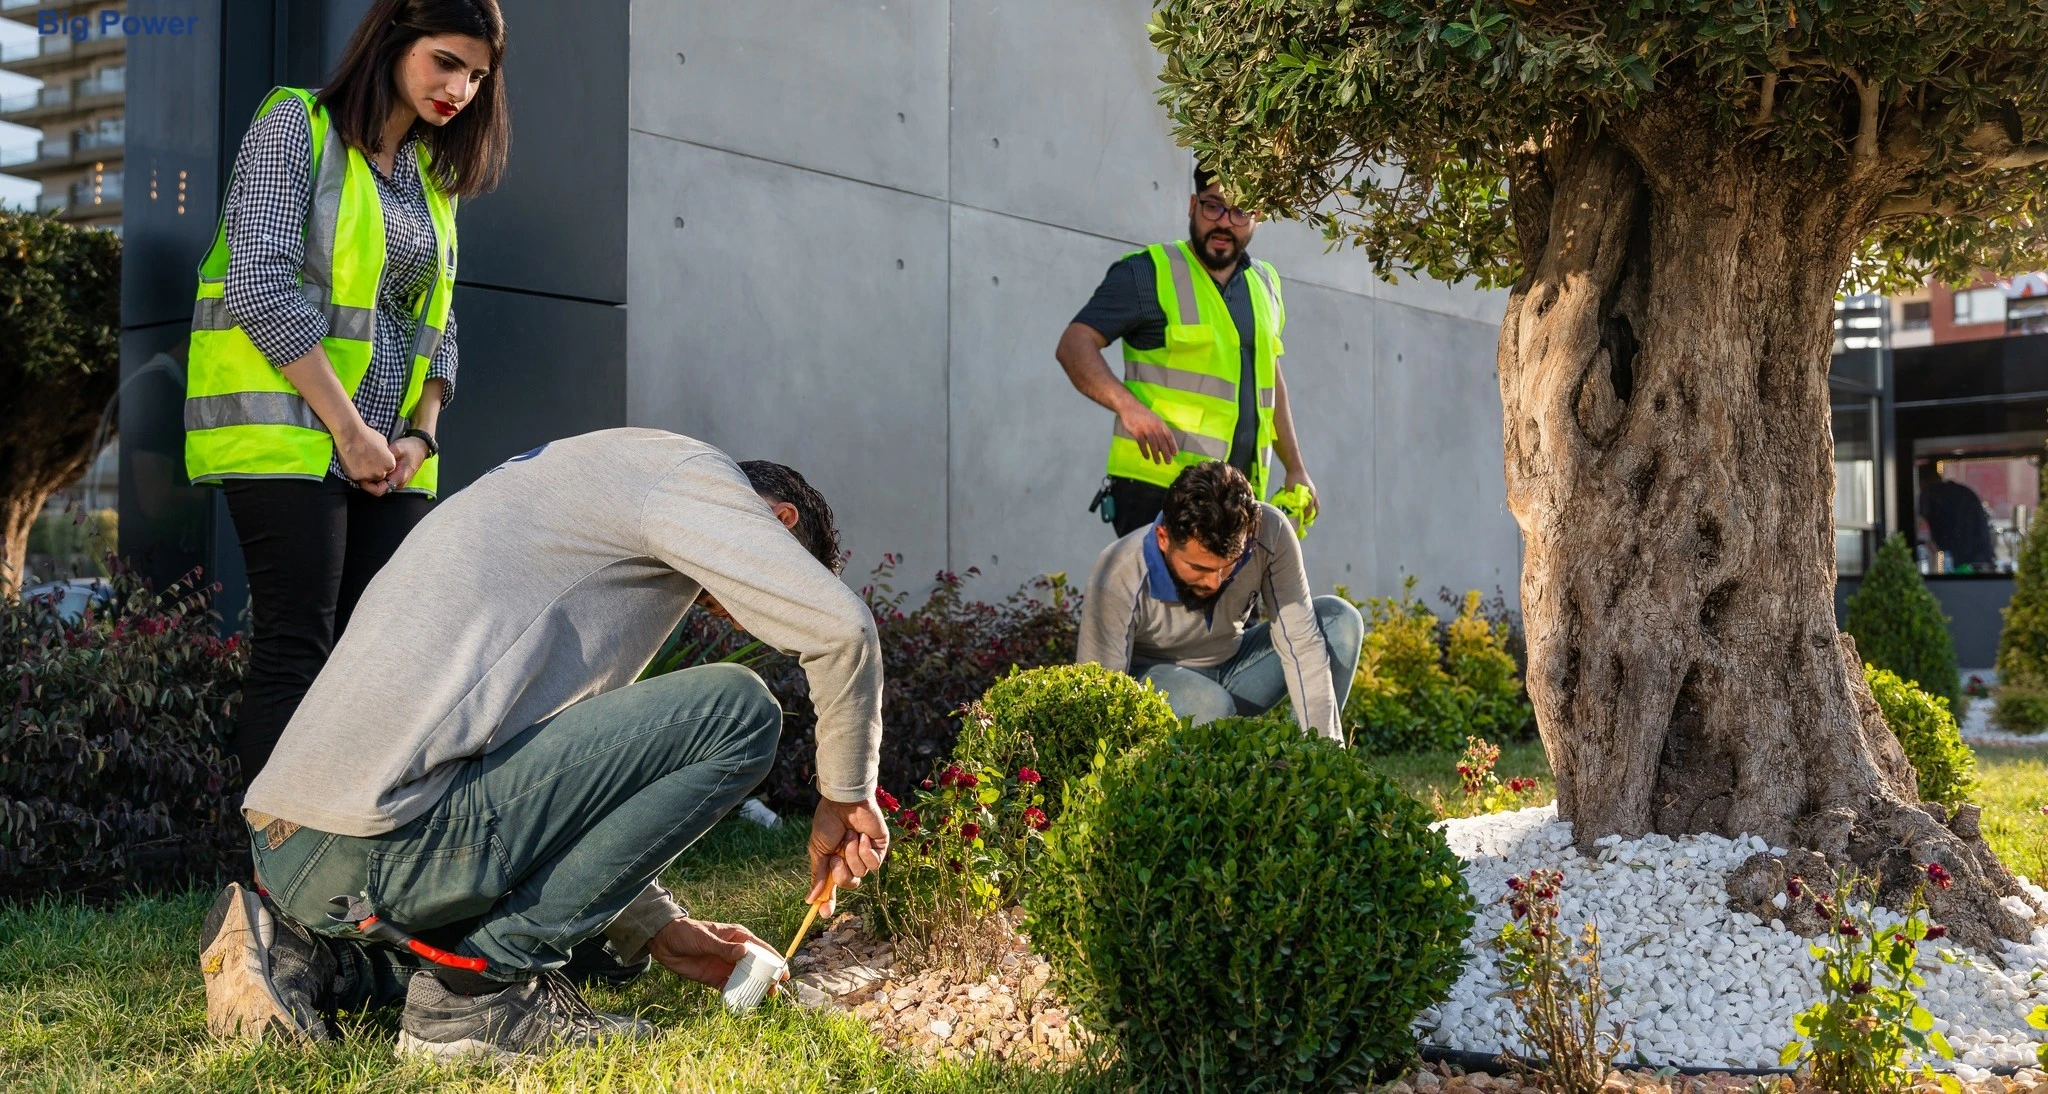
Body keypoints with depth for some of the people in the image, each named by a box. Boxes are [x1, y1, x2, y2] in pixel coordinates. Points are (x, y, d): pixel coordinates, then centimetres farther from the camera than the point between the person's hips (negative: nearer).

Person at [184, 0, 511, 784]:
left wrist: (420, 433, 0)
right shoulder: (297, 125, -2)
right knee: (296, 653, -8)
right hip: (290, 437, -6)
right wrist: (349, 429, -15)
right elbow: (262, 286, -12)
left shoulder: (437, 175, 17)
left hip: (390, 454, 6)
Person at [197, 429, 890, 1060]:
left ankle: (305, 955, 14)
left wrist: (659, 930, 24)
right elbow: (840, 628, -11)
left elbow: (560, 777, 30)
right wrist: (846, 794, 6)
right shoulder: (686, 471, 2)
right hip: (388, 841, -10)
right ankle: (486, 982, -6)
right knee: (737, 711, -7)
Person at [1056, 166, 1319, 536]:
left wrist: (1296, 469, 25)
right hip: (1156, 489, -6)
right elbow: (1075, 346, -10)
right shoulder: (1147, 272, -2)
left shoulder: (1266, 284, 18)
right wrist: (1128, 405, -27)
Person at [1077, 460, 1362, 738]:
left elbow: (1300, 641, -21)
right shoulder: (1117, 582, -32)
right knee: (1209, 705, -38)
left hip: (1231, 666, 5)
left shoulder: (1270, 533, -24)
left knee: (1340, 619, -15)